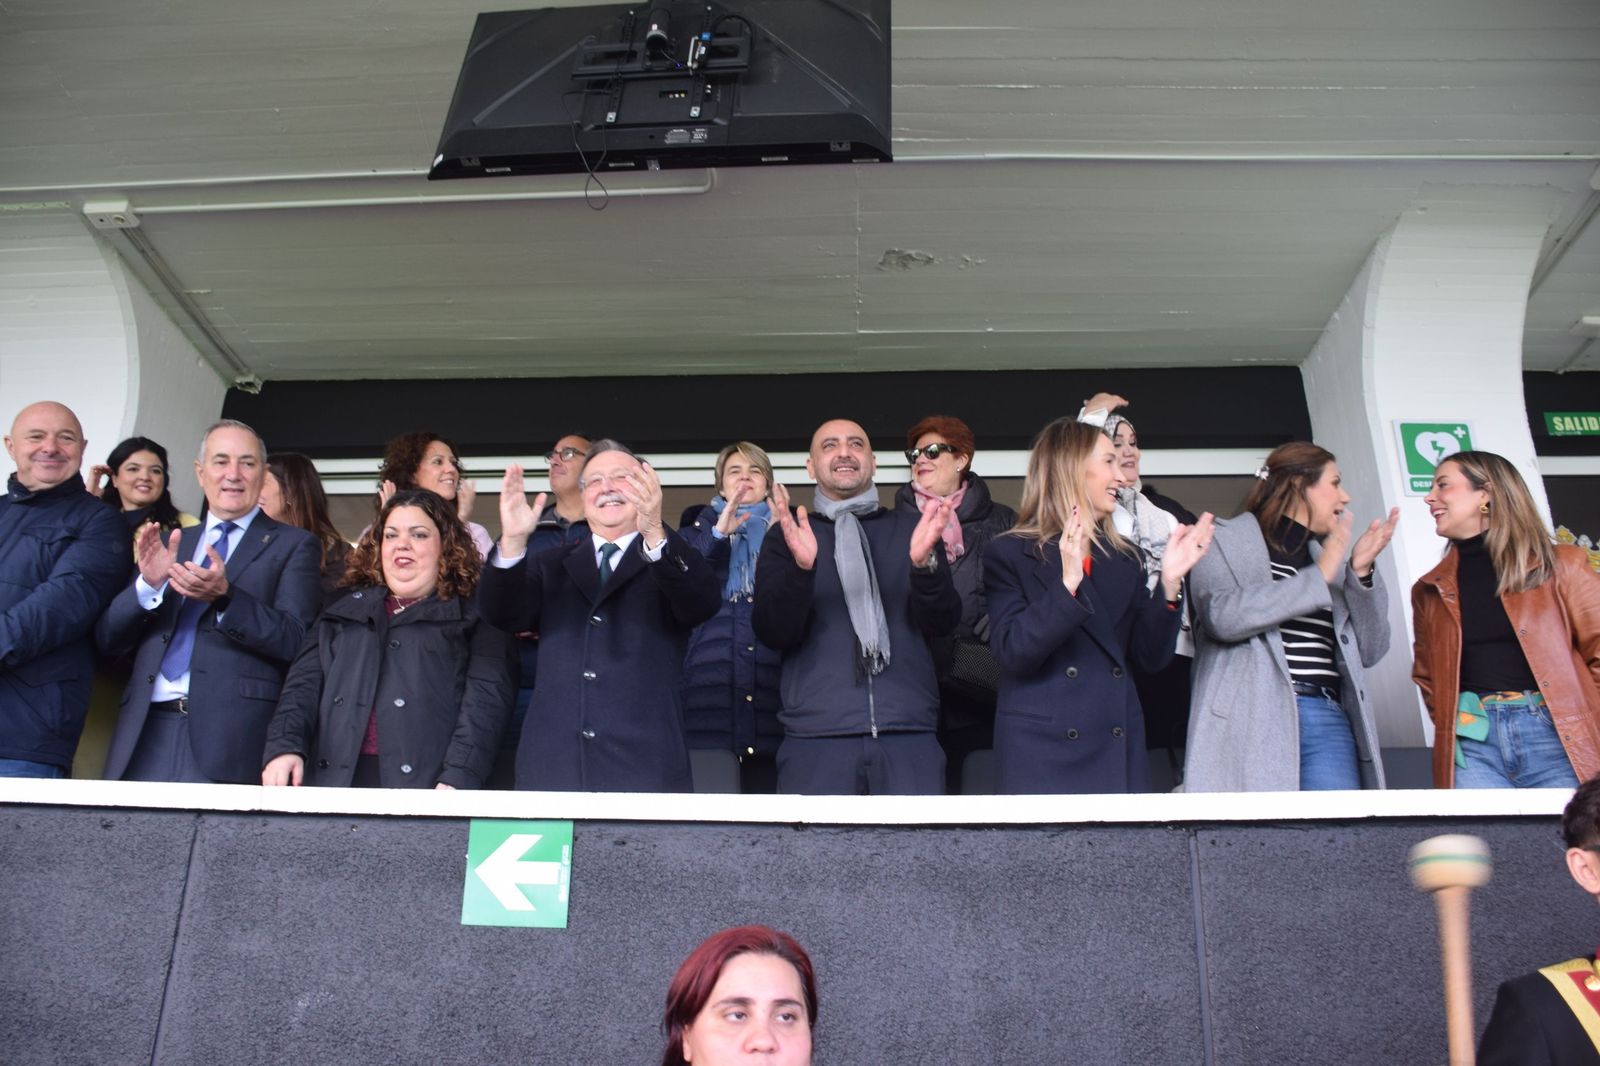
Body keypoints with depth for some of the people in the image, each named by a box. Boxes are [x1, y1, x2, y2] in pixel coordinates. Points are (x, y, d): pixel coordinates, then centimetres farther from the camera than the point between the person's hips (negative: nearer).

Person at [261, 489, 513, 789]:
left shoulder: (474, 618, 8)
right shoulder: (344, 610, 23)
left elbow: (485, 700, -5)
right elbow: (304, 685, 13)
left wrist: (457, 780, -19)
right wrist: (284, 746, -6)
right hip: (333, 780, 3)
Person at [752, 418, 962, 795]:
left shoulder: (912, 528, 9)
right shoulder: (787, 537, 8)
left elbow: (943, 624, 1)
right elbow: (774, 633, -3)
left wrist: (924, 561, -18)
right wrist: (801, 566, -20)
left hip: (909, 732, 1)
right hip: (816, 735, 0)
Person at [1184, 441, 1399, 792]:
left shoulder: (1328, 556, 22)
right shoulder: (1224, 539, 7)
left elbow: (1368, 652, 17)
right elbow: (1223, 615, -13)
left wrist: (1360, 571, 5)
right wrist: (1318, 576, -7)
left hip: (1330, 723, 5)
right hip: (1253, 720, -5)